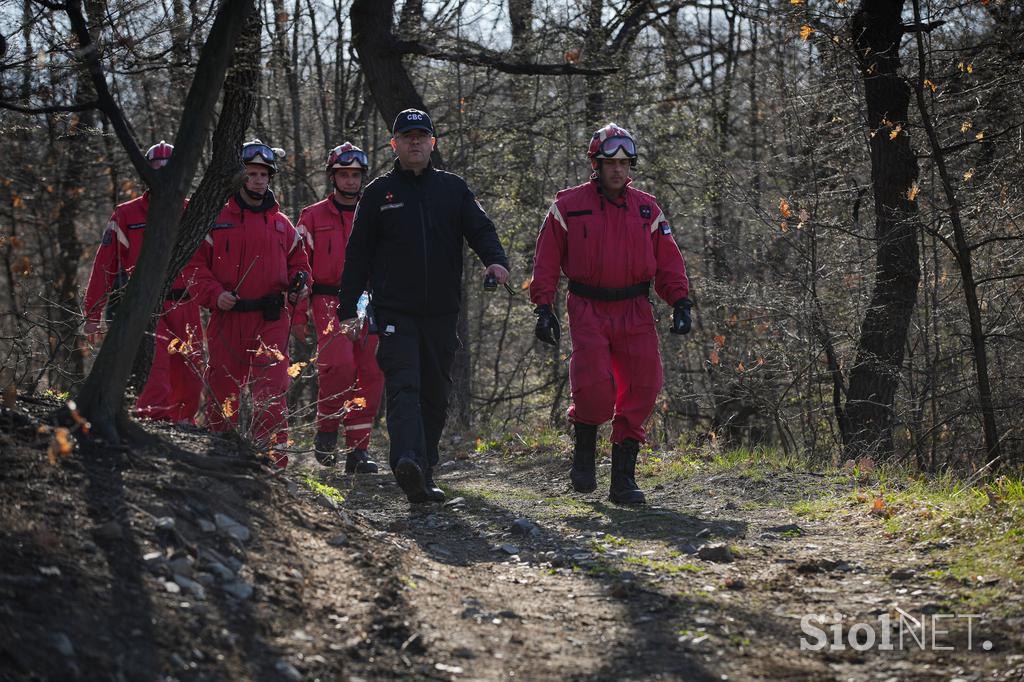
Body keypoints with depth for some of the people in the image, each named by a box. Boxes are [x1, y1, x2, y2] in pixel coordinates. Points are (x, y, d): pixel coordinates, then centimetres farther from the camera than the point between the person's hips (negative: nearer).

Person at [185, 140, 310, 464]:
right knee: (222, 393, 6)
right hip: (227, 317, -1)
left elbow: (297, 260, 23)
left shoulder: (282, 224, 13)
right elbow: (195, 263, 4)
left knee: (271, 393, -10)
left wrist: (299, 283, 2)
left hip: (271, 319, 1)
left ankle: (272, 460, -10)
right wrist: (214, 294, -11)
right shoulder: (217, 219, 5)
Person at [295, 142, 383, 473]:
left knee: (370, 375, -3)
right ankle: (326, 428, -2)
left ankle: (358, 450, 4)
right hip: (330, 301, -3)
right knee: (340, 364, -23)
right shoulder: (313, 217, 9)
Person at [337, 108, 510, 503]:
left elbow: (480, 229, 3)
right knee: (403, 387, -18)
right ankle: (407, 461, -35)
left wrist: (495, 260, -20)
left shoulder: (453, 189, 12)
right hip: (395, 312, -3)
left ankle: (423, 477, 16)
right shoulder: (378, 193, 6)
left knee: (435, 395, 7)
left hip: (441, 312, 3)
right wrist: (348, 308, 1)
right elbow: (358, 253, 7)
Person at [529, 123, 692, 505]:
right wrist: (544, 308, -3)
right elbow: (547, 261, 4)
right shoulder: (569, 206, 4)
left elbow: (668, 261, 12)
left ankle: (623, 477, 6)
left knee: (641, 389, -4)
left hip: (635, 313, 3)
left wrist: (680, 302, 0)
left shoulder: (647, 209, 11)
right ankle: (584, 452, 10)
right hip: (588, 312, -3)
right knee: (594, 386, -18)